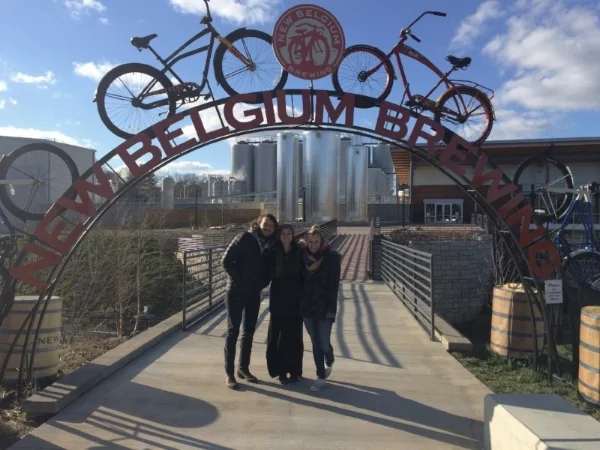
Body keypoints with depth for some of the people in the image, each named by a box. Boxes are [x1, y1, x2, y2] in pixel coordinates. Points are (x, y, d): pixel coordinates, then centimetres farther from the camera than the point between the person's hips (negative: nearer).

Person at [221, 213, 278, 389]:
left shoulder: (270, 245, 4)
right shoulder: (244, 238, -11)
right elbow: (226, 261, -14)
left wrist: (261, 283, -4)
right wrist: (239, 280, -14)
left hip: (254, 294, 5)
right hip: (236, 292, -5)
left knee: (249, 332, 12)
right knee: (233, 331, 1)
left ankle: (244, 368, 25)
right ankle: (229, 372, 9)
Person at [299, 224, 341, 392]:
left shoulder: (332, 257, -8)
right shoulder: (304, 256, 4)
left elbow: (334, 284, -11)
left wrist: (331, 308, -15)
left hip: (324, 307, -4)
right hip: (307, 306, 4)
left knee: (324, 343, -2)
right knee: (315, 343, 9)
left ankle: (329, 362, 32)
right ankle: (320, 377, 22)